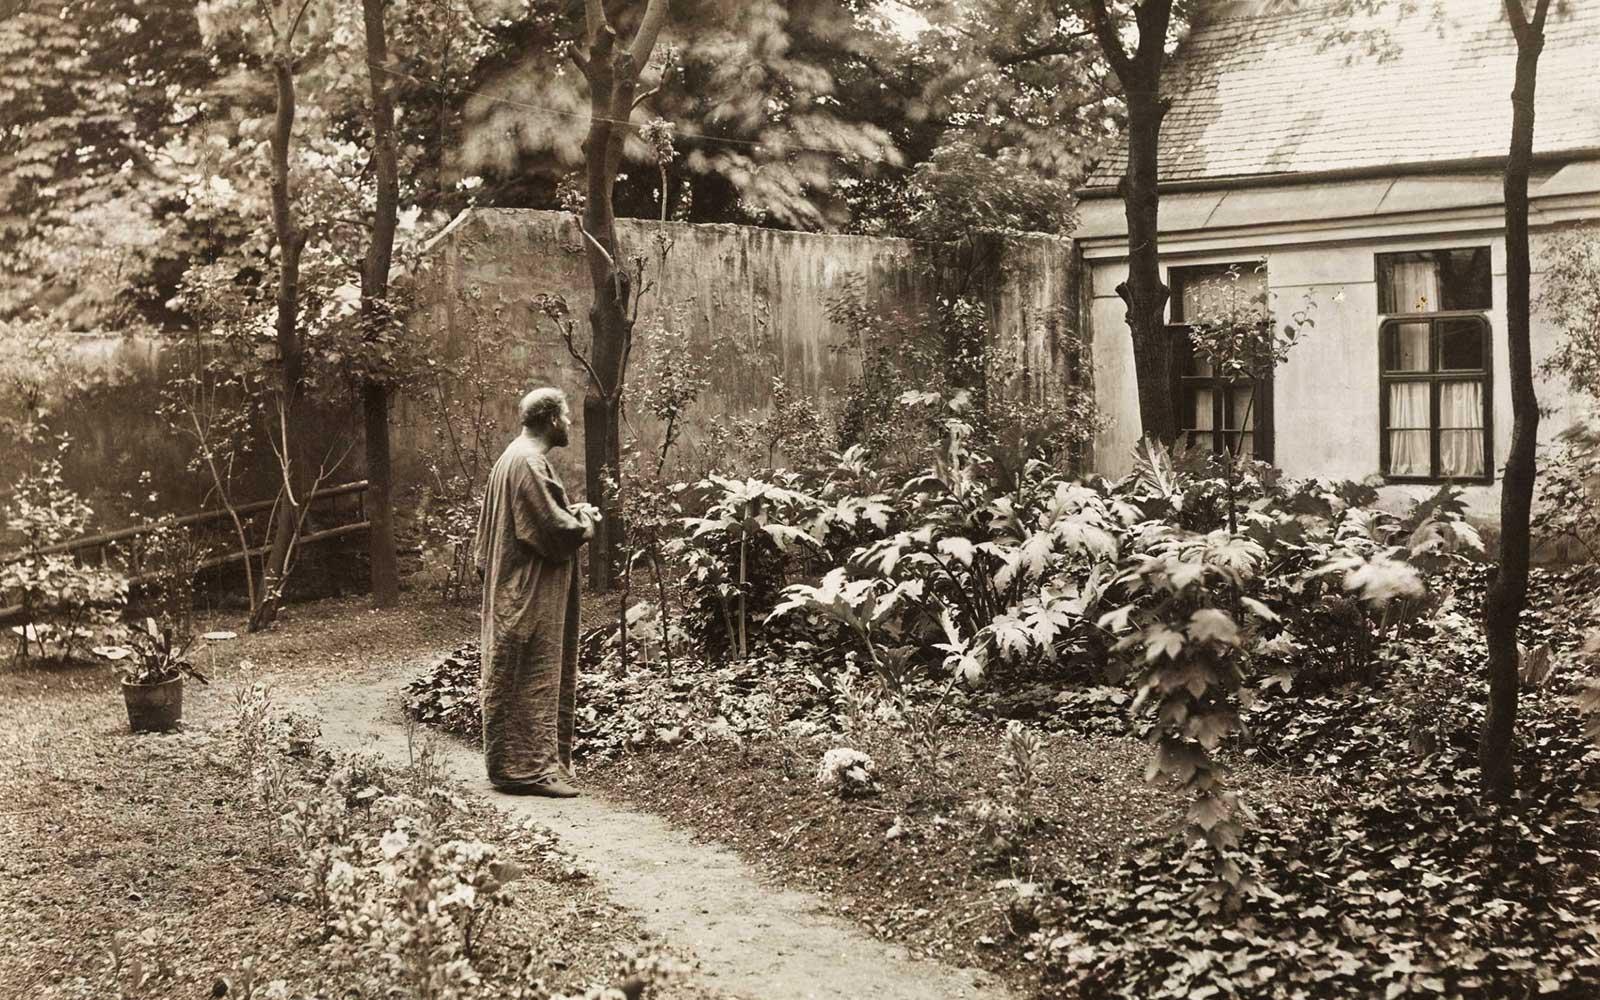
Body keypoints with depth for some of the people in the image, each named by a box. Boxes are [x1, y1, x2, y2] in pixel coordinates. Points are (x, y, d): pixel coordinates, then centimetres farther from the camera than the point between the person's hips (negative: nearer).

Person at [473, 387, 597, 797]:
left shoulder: (515, 457, 15)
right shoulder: (529, 463, -18)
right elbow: (553, 529, -22)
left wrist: (571, 514, 14)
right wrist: (584, 519, -6)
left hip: (517, 590, 11)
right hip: (532, 595, -11)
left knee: (515, 680, 13)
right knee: (533, 676, -7)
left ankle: (513, 763, 20)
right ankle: (529, 767, -4)